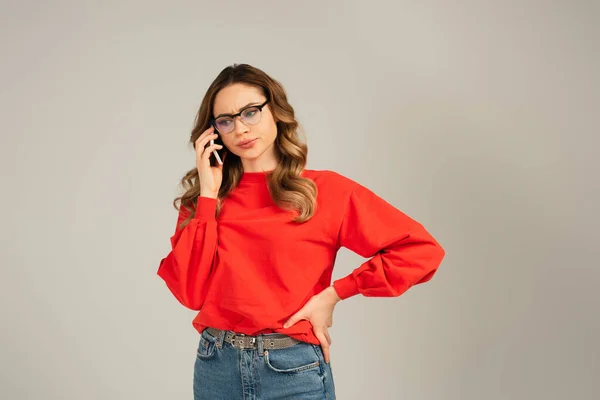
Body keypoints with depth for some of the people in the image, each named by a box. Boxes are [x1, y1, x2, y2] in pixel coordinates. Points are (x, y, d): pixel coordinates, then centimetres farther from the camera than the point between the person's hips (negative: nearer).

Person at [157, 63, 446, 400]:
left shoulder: (324, 190, -5)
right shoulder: (203, 198, 4)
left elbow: (422, 250, -8)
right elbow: (190, 292, -8)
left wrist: (335, 294, -10)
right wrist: (208, 195, -9)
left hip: (293, 371, -2)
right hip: (215, 366, 3)